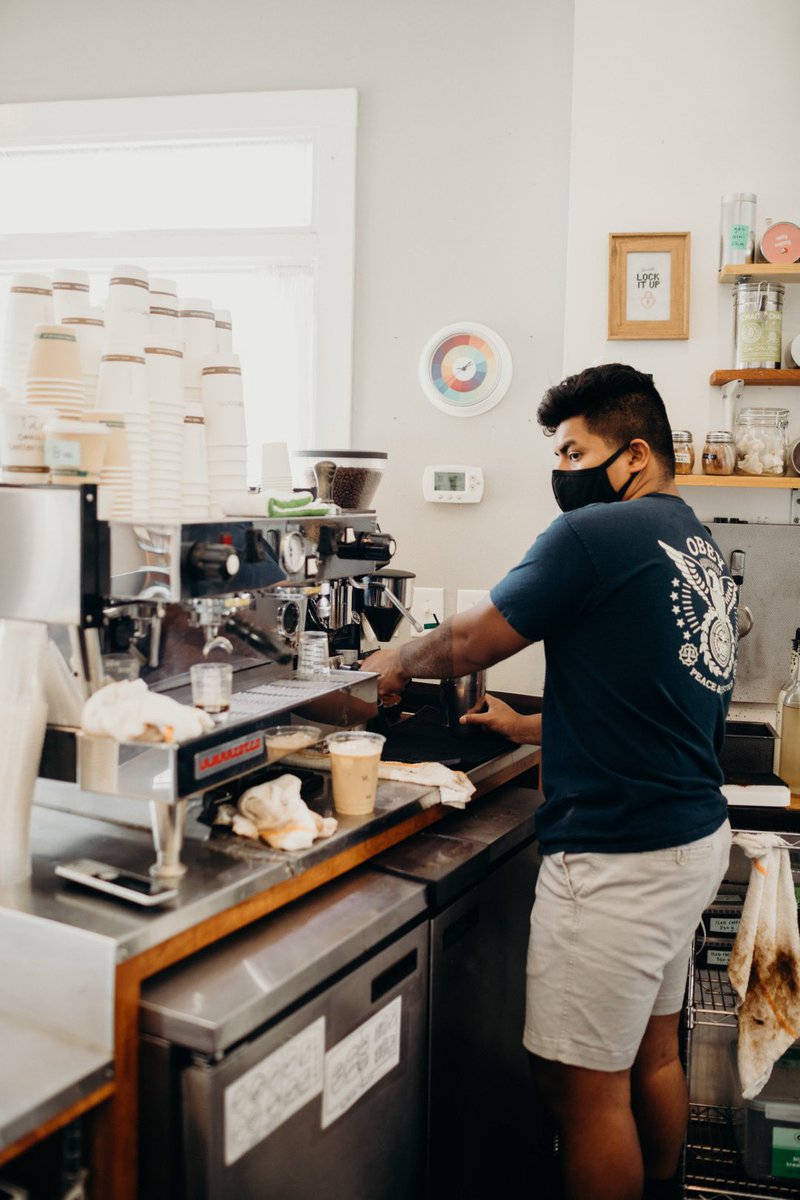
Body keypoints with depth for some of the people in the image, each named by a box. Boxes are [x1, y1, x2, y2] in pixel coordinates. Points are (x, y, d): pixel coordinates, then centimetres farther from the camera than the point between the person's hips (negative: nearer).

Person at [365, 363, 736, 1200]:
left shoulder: (595, 534, -15)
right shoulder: (700, 547, 12)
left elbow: (471, 641, -8)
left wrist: (399, 661, 12)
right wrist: (532, 728, 23)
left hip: (617, 858, -10)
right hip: (697, 835, 10)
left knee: (584, 1089, 4)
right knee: (653, 1053, 22)